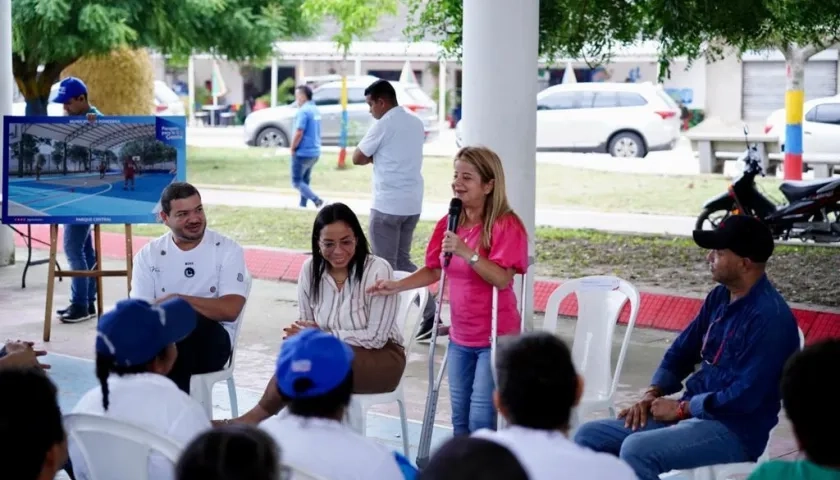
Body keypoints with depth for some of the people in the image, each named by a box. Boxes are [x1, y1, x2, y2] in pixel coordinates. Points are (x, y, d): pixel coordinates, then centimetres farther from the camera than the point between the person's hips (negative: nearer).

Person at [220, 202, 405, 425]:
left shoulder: (378, 270, -19)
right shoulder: (311, 269, -4)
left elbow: (376, 337, -17)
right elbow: (307, 326, 3)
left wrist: (325, 334, -19)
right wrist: (299, 335, -20)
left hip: (381, 358, -4)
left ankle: (255, 418, -15)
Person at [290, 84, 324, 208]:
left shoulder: (303, 111, -17)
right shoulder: (315, 110, 12)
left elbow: (299, 132, -23)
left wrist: (292, 148, -9)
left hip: (303, 152, -9)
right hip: (314, 151, 9)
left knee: (296, 181, -4)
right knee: (304, 180, 19)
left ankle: (316, 200, -20)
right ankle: (303, 205, 20)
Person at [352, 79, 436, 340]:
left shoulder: (383, 125, -12)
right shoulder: (416, 123, 12)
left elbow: (358, 158, -6)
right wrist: (377, 156, 7)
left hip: (388, 204, -8)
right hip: (413, 203, 8)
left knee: (384, 265, 3)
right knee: (403, 260, 16)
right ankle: (430, 314, 7)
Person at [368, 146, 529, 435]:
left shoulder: (505, 225, -15)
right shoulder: (450, 224, 5)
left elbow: (502, 279, -25)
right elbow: (434, 270, 13)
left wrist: (467, 252, -34)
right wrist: (397, 286, 0)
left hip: (494, 338, -7)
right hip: (460, 338, 7)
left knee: (482, 421, -8)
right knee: (460, 419, 15)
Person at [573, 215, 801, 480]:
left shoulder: (770, 317, -20)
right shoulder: (720, 297, 9)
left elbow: (745, 396, -23)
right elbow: (682, 350, 18)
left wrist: (681, 408, -13)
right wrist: (652, 394, 0)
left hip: (735, 431, -9)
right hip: (692, 413, 9)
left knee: (636, 450, -31)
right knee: (589, 437, 0)